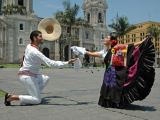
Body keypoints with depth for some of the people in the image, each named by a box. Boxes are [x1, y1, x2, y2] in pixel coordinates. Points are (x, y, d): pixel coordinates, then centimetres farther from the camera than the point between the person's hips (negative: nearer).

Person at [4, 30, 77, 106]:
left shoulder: (29, 46, 3)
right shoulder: (35, 52, -24)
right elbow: (51, 64, -24)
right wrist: (67, 63, -22)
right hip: (28, 77, -10)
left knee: (45, 78, 22)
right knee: (37, 100, -5)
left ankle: (34, 95, 11)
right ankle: (12, 97, -7)